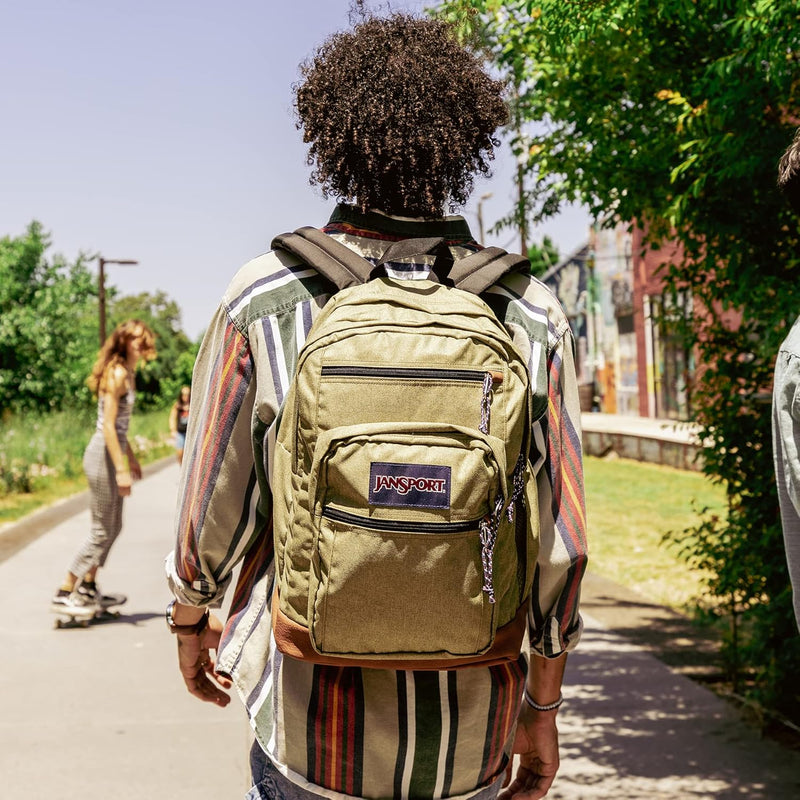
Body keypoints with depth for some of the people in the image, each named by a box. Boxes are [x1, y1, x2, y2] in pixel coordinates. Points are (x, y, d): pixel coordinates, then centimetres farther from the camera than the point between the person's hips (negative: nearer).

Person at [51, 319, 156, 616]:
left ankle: (88, 590, 27)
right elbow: (108, 425, -21)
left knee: (113, 527, 17)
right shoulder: (117, 373, -16)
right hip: (103, 457, -10)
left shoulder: (127, 373, 13)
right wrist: (120, 469, -23)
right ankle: (64, 594, 5)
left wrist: (130, 457, 26)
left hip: (113, 453, 10)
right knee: (102, 531, -3)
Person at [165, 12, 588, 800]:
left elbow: (214, 513, -4)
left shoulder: (263, 301, -11)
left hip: (311, 733, -1)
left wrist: (191, 621, 16)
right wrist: (541, 709, 9)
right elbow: (558, 544, -4)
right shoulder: (531, 315, -7)